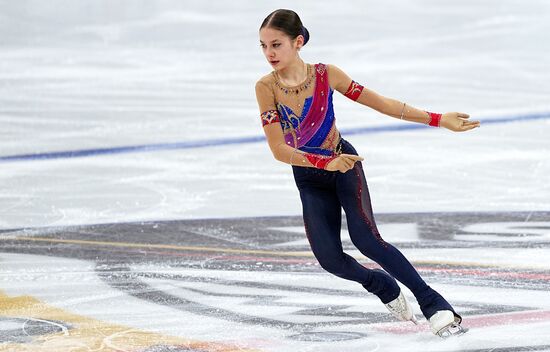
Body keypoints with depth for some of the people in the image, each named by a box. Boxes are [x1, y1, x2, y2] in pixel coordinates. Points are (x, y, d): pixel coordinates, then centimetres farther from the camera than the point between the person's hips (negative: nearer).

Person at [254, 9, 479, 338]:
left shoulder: (326, 75, -16)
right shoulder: (266, 87, -17)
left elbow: (380, 103, -8)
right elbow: (279, 150, -20)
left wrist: (437, 119, -10)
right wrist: (326, 163, -28)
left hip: (345, 165, -2)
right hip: (309, 177, 2)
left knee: (364, 237, -22)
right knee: (330, 259, -8)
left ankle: (434, 304, -17)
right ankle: (385, 287, 26)